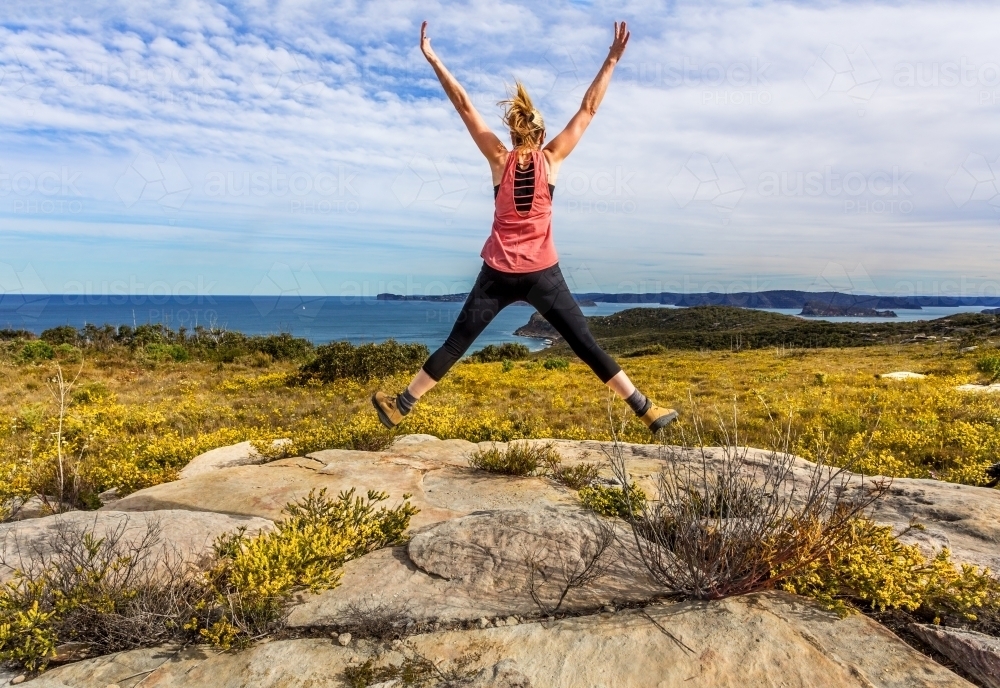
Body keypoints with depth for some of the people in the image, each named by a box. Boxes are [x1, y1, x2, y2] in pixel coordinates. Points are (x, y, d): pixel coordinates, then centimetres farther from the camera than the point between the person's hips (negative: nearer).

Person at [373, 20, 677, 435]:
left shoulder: (500, 159, 0)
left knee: (456, 343, 9)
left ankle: (400, 407, 15)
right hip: (542, 274, -1)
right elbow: (589, 108, 3)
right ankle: (647, 411, 8)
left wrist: (431, 57, 5)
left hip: (498, 273, 1)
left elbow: (463, 105, 2)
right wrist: (612, 60, 8)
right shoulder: (551, 158, -1)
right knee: (585, 345, 5)